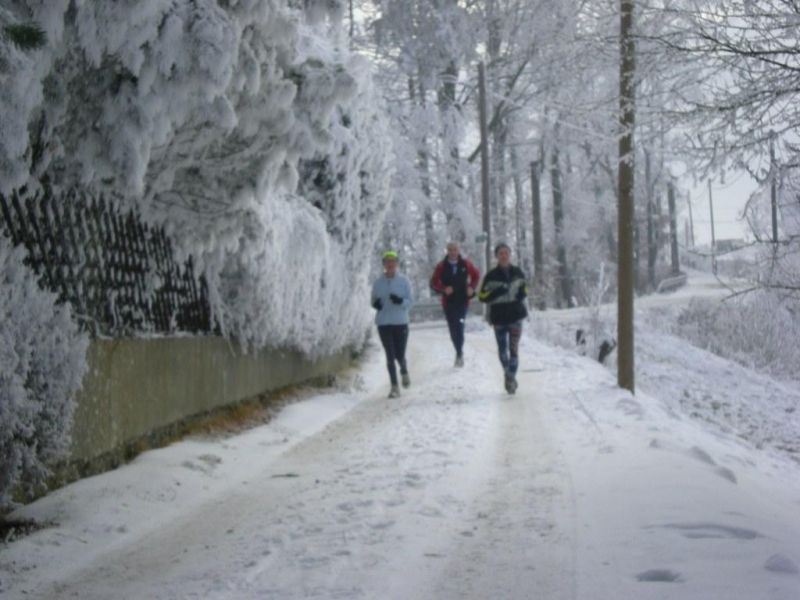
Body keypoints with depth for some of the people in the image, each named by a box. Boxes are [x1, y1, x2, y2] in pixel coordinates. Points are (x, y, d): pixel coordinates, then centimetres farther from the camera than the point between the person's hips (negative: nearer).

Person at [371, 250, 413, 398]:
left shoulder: (403, 281, -1)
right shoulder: (378, 282, 5)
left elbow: (410, 301, -1)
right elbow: (373, 300, 13)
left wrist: (401, 301, -22)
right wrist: (375, 304, -11)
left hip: (401, 323, -1)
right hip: (384, 323, 1)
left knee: (400, 355, 0)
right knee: (390, 356, -2)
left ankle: (404, 372, 36)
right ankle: (395, 387, 6)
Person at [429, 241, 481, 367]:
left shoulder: (465, 264, 1)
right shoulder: (441, 266, -1)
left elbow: (476, 275, 17)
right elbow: (434, 282, 3)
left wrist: (472, 288, 3)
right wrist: (443, 289, -15)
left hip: (463, 300, -1)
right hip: (448, 302, 1)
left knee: (459, 326, -14)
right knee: (453, 328, 2)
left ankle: (459, 353, -8)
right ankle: (459, 352, 18)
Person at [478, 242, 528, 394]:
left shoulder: (518, 273, 3)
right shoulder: (491, 276, -3)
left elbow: (524, 288, 18)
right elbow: (482, 296, -2)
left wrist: (522, 294, -6)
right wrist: (497, 293, -19)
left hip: (515, 315, 0)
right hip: (499, 317, 0)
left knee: (514, 348, -8)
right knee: (502, 349, 12)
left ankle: (511, 378, -5)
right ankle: (507, 372, 35)